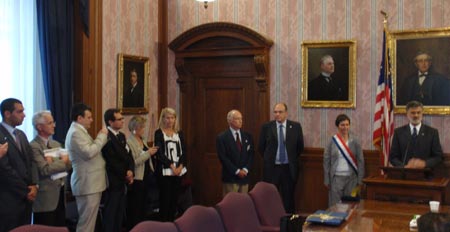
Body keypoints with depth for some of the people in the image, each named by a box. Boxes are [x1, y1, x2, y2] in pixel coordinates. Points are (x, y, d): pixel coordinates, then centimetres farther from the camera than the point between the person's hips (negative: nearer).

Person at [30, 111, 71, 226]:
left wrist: (55, 163, -13)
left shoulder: (56, 144, 14)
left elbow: (68, 165, 6)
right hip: (45, 198, -8)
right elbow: (45, 169, -21)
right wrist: (62, 162, -7)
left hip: (60, 193, 8)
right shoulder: (33, 146, -13)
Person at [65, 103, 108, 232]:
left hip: (91, 183, 11)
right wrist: (102, 136, -16)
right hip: (87, 184, -11)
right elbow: (89, 153, -26)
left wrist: (101, 138, 11)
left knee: (89, 221, 15)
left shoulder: (80, 131, 17)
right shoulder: (76, 133, -15)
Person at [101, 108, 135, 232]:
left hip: (123, 181, 8)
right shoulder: (106, 138, -16)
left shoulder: (122, 136, 12)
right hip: (113, 182, -8)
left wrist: (131, 171, -8)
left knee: (120, 214, 14)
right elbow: (112, 162, -19)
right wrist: (125, 175, -9)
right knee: (110, 214, 2)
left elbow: (129, 156, 11)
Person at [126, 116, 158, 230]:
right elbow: (133, 162, -21)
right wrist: (148, 153, -21)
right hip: (137, 179, -8)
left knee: (143, 206, 14)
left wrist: (151, 151, 6)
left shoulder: (142, 140, 11)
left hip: (145, 177, 8)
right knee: (135, 208, -1)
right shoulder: (129, 142, -15)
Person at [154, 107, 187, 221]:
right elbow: (159, 153, -8)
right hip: (165, 171, -4)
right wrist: (171, 166, -15)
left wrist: (180, 166, -9)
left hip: (179, 171, 4)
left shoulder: (179, 133, 12)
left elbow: (183, 151, 6)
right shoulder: (158, 133, 0)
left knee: (174, 199, 6)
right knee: (165, 199, -4)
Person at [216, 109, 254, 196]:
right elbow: (223, 157, -9)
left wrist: (245, 169, -8)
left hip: (244, 176, 4)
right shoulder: (222, 137, -4)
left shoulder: (248, 136, 10)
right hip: (230, 177, -4)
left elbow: (251, 154, 7)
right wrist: (237, 171, -13)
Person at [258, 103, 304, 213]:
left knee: (288, 198, 6)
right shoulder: (266, 127, -2)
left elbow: (300, 146, 9)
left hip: (289, 168, 0)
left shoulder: (295, 126, -1)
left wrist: (292, 158, 11)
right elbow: (261, 147, 7)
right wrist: (269, 158, 8)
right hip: (271, 168, 0)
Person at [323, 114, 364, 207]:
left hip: (351, 178, 1)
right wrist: (327, 180, -1)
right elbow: (326, 161, 1)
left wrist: (360, 180, -2)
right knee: (335, 205, 1)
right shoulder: (332, 141, -1)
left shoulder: (355, 141, 2)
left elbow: (360, 160, 2)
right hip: (336, 177, -1)